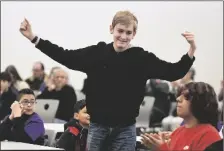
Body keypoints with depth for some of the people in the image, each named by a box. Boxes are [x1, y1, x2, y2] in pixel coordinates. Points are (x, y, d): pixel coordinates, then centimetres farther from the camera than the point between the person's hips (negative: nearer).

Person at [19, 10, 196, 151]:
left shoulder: (142, 58, -5)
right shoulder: (97, 53, -1)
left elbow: (173, 72, -8)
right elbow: (66, 57, 4)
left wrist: (191, 50, -24)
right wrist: (33, 38, 1)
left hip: (125, 130, -2)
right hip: (97, 127, 2)